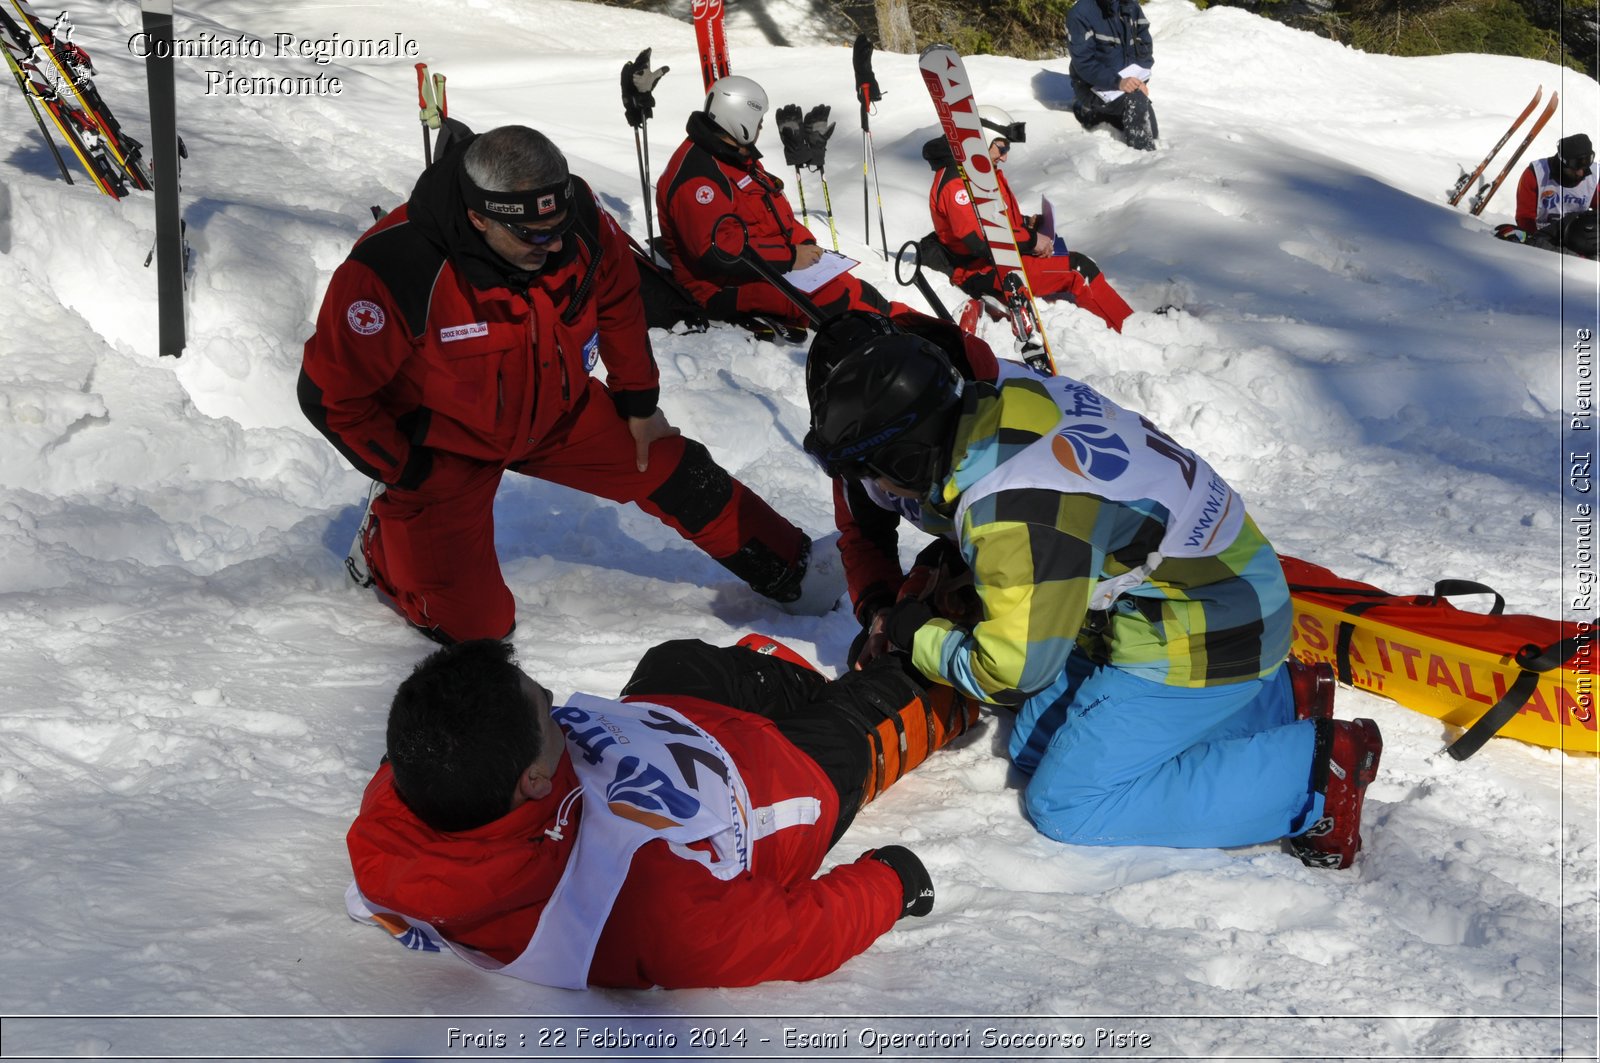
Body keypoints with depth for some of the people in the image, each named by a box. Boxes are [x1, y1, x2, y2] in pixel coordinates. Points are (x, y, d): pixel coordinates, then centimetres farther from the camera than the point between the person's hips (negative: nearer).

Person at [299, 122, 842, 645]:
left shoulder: (576, 218, -23)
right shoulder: (393, 270, -38)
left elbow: (617, 295, 1)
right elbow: (330, 395, -24)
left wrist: (639, 402, 8)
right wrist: (408, 476, -16)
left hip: (557, 410, 4)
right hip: (447, 445, -4)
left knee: (673, 470, 4)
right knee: (474, 624, -3)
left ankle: (787, 568, 27)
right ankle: (385, 541, 26)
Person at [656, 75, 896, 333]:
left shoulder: (738, 157, 16)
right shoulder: (696, 174, -18)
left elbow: (778, 215, 23)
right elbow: (717, 251, -28)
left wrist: (804, 243, 1)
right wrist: (790, 257, -24)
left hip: (772, 267, 11)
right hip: (729, 290, -11)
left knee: (855, 290, -6)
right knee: (834, 295, -26)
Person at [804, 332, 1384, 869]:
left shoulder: (1010, 512, -31)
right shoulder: (1006, 396, -4)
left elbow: (1015, 673, -20)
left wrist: (920, 637, -4)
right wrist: (953, 578, 7)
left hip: (1205, 644, -10)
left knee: (1064, 806, -6)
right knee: (1034, 748, 15)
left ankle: (1312, 770, -6)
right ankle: (1274, 700, 16)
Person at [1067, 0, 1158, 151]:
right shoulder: (1080, 14, -19)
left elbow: (1145, 47, 3)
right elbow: (1084, 63, -24)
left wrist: (1142, 80, -14)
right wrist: (1117, 82, -36)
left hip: (1127, 78, 7)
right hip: (1094, 86, -7)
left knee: (1151, 133, 3)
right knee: (1136, 99, -32)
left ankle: (1091, 112, 18)